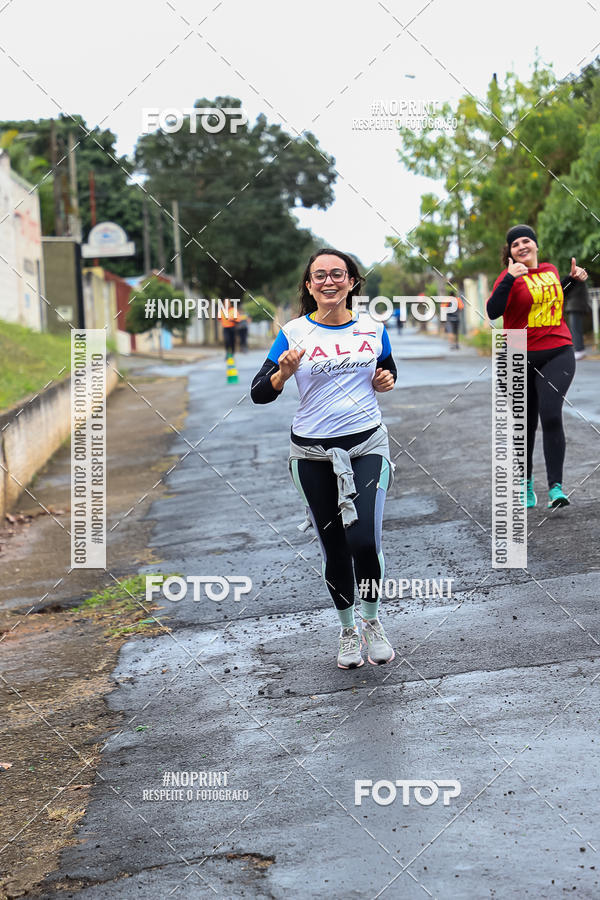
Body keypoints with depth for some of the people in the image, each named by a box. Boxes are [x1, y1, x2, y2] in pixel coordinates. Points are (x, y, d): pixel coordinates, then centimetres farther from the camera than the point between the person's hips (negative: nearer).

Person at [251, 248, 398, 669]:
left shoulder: (373, 329, 4)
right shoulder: (294, 333, -3)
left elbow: (388, 371, 22)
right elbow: (259, 394, -4)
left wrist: (385, 381, -1)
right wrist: (284, 373, -24)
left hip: (367, 445, 0)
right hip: (313, 454, 0)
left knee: (364, 542, -15)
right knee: (334, 548, 6)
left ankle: (373, 622, 11)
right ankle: (348, 630, 28)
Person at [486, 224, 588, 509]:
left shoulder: (550, 270, 9)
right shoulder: (511, 276, -6)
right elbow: (493, 311, -22)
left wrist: (573, 279, 14)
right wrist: (509, 278, -30)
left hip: (557, 354, 2)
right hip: (522, 359, -1)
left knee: (551, 415, -17)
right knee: (526, 424, 9)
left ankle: (556, 487, -17)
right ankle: (526, 483, 29)